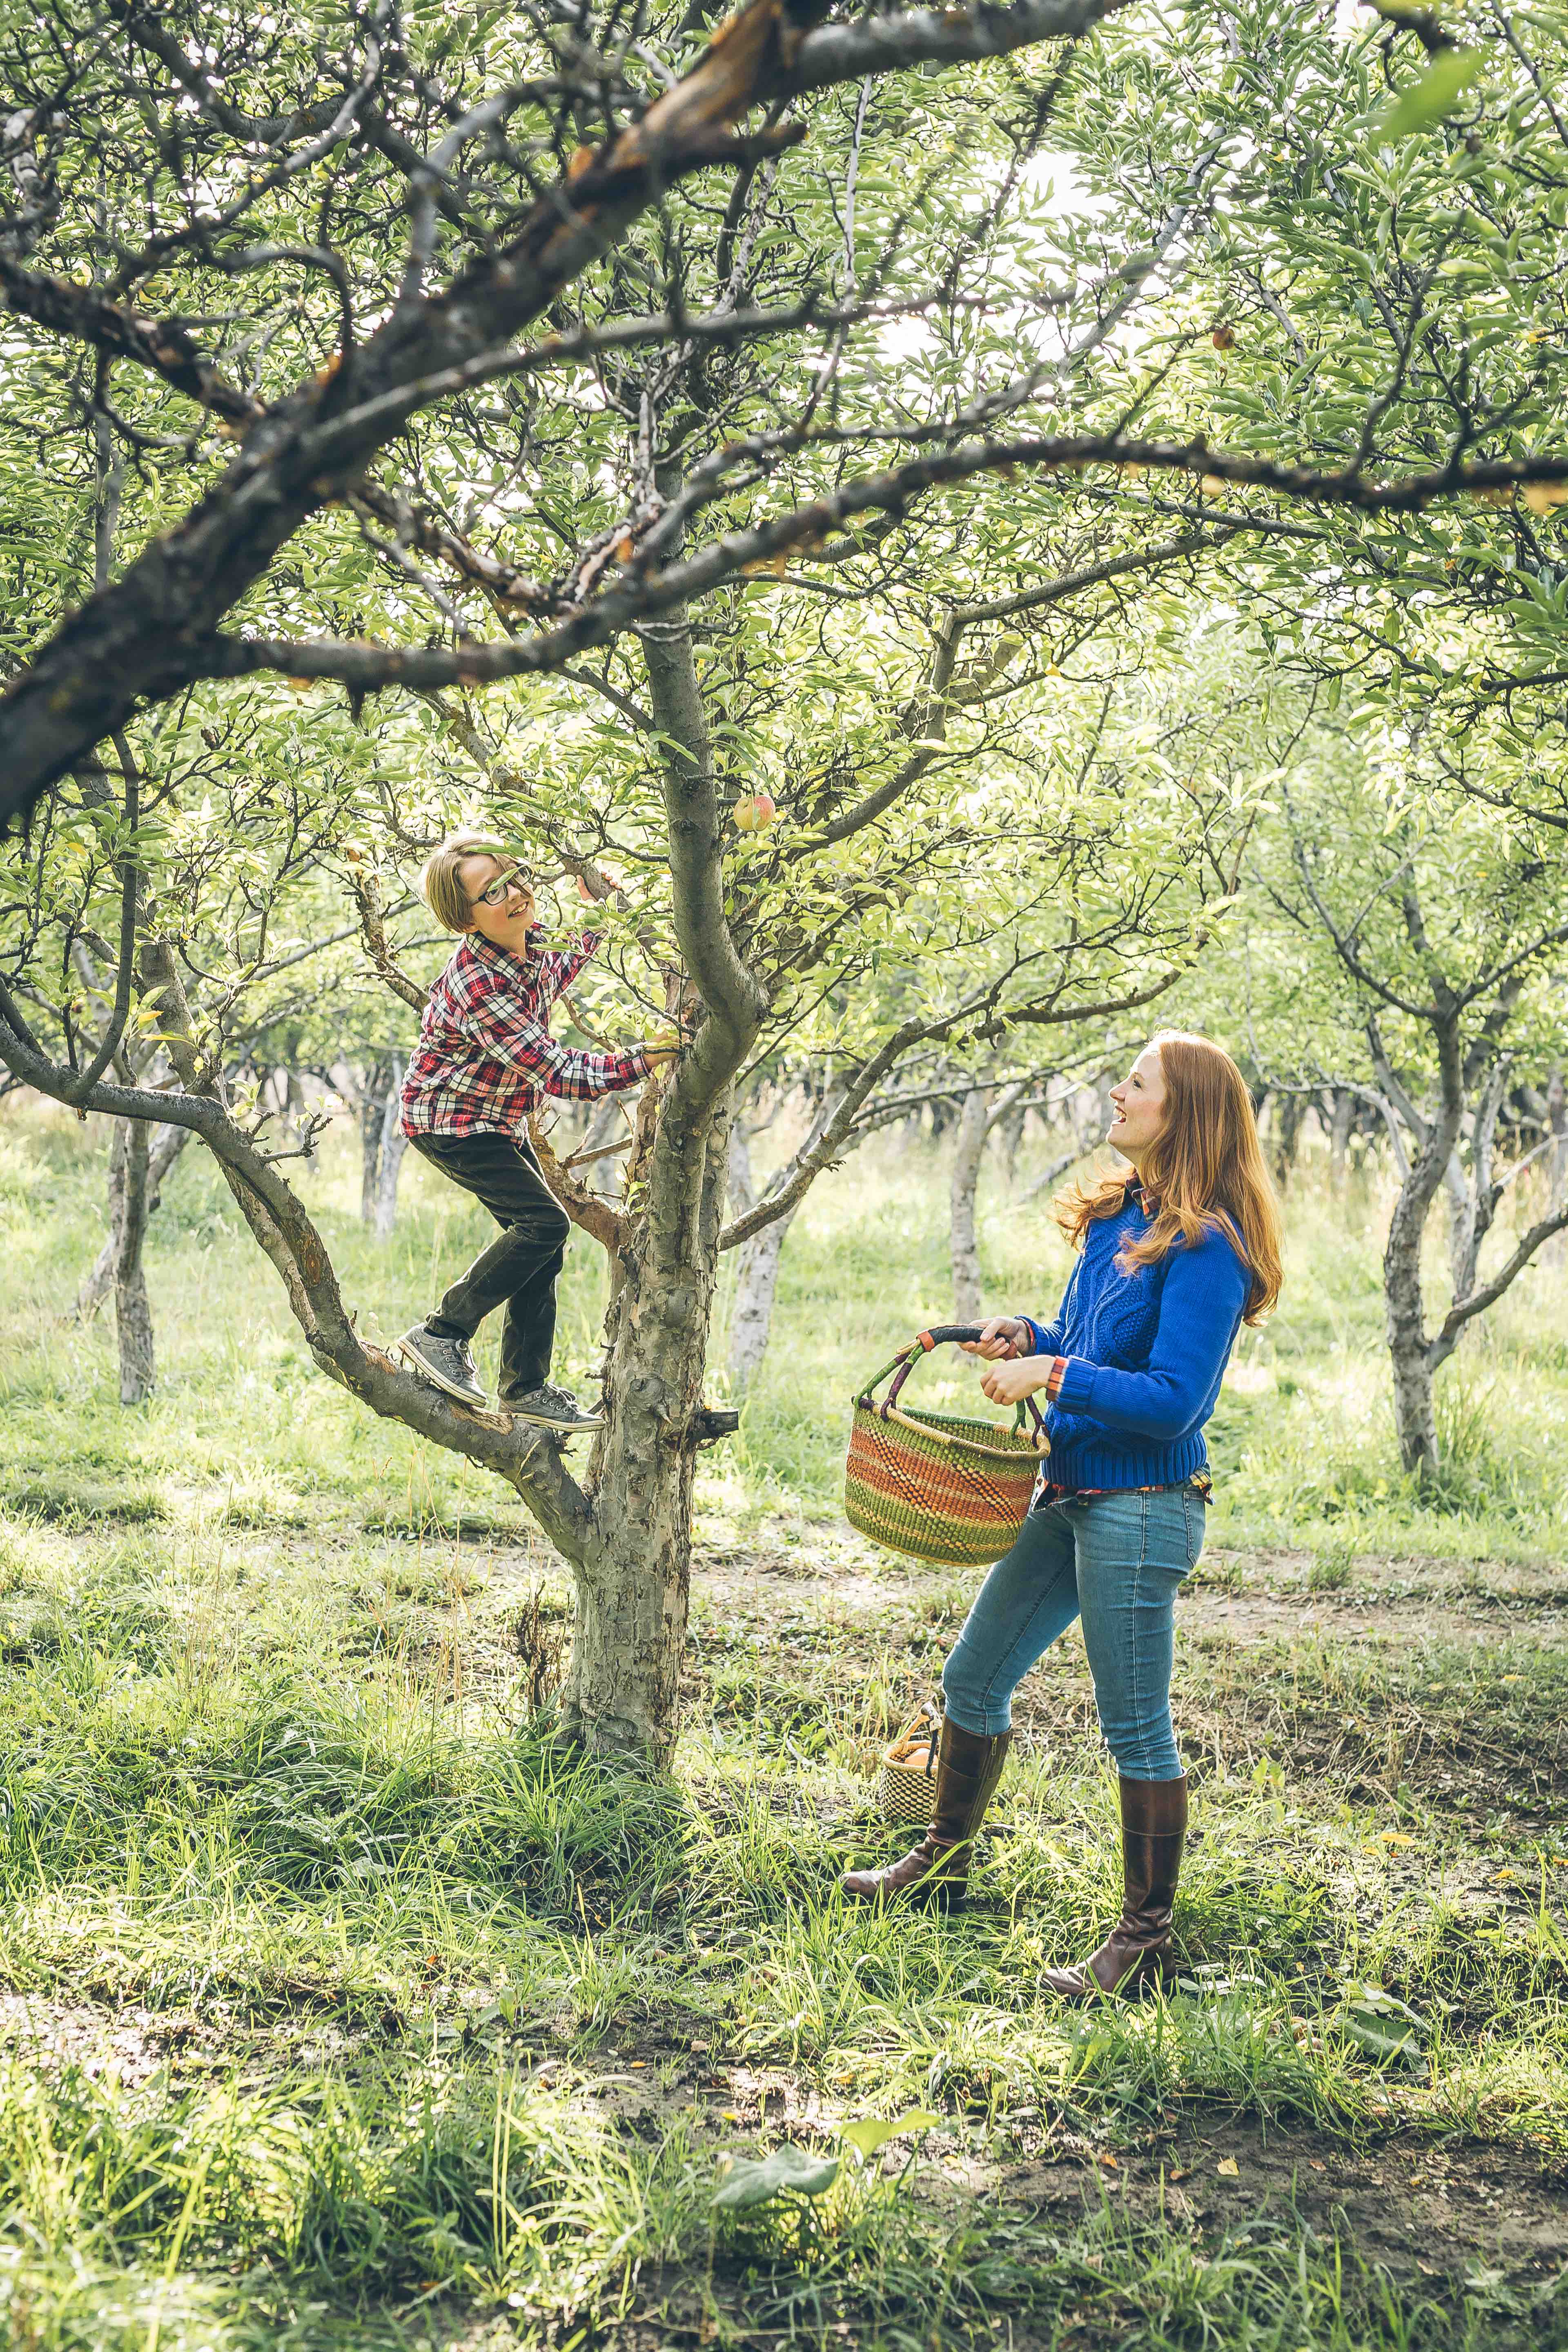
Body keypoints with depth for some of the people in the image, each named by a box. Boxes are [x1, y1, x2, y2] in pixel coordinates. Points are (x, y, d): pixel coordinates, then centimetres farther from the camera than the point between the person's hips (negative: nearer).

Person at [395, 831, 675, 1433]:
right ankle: (441, 1335, -8)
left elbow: (556, 976, 20)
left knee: (542, 1245, 6)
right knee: (543, 1222, -20)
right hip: (448, 1120, -9)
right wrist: (645, 1060, -38)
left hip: (500, 1120, 9)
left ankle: (527, 1388, 16)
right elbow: (556, 1073, -33)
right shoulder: (476, 984, -33)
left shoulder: (534, 941, -8)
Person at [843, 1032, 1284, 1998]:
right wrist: (1029, 1335, 2)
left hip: (1141, 1509, -9)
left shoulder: (1204, 1248, -18)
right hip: (1069, 1492, 9)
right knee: (974, 1679, 18)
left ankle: (1146, 1939, 12)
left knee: (1135, 1726, 0)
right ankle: (943, 1863, 36)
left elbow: (1174, 1397, -22)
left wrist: (1051, 1375, -21)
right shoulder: (1117, 1216, 9)